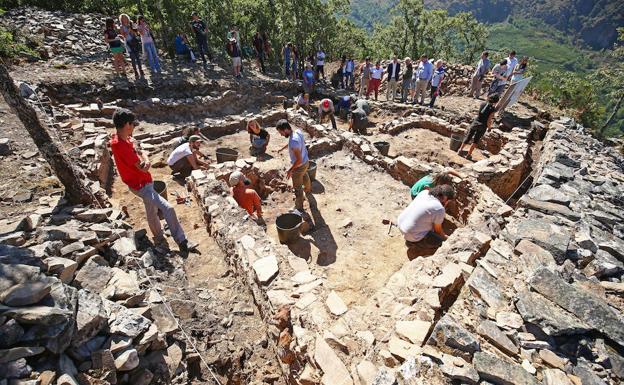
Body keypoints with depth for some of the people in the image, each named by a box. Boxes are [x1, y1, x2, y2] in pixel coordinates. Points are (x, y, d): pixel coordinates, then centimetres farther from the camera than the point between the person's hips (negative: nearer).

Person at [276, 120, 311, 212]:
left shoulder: (293, 142, -37)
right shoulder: (298, 131, -10)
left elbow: (299, 160, -34)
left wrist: (290, 170, -22)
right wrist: (282, 148, 19)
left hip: (299, 166, -9)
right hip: (306, 162, 9)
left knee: (297, 188, 10)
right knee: (305, 176, 38)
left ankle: (299, 208, 27)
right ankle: (308, 188, 67)